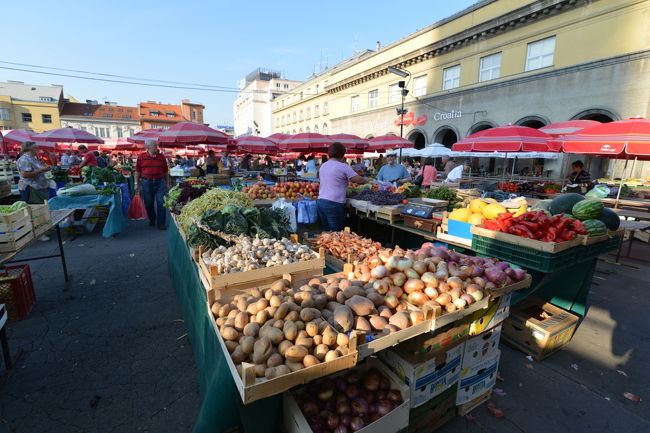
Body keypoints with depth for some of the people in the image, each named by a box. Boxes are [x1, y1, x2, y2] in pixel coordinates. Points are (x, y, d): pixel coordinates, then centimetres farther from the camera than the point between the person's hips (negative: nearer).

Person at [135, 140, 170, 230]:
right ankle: (152, 220, 30)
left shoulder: (161, 157, 3)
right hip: (146, 182, 0)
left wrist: (167, 182, 8)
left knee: (161, 203, -3)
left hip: (160, 182, 0)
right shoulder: (141, 157, 1)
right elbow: (137, 171, 5)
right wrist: (136, 183, 3)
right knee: (148, 203, 11)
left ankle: (161, 223, 6)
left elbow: (165, 171, 9)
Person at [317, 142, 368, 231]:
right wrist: (366, 179, 16)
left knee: (325, 231, 13)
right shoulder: (343, 166, -7)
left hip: (320, 201, 7)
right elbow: (359, 180, -5)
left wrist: (346, 180, 28)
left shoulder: (323, 166, 14)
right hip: (333, 203, -7)